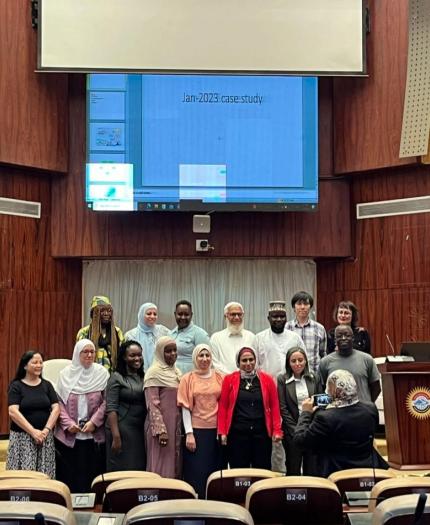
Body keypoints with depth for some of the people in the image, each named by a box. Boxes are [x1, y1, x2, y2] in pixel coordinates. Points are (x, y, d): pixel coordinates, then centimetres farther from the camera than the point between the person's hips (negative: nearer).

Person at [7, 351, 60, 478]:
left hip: (45, 437, 3)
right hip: (22, 437, -3)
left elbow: (56, 408, 3)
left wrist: (46, 430, -11)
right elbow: (13, 412, -11)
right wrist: (33, 431, -17)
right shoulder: (16, 386, -1)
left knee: (44, 476, -1)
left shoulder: (47, 385, 10)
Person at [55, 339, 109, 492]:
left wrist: (94, 422, -11)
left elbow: (106, 401, -1)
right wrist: (68, 423, -10)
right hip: (69, 435, 1)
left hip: (94, 434, 0)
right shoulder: (66, 374, 5)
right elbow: (59, 401, 3)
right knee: (69, 473, 2)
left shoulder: (102, 373, 2)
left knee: (91, 473, 1)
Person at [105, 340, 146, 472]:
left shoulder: (144, 377, 12)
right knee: (122, 470, -1)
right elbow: (111, 409, -11)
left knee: (139, 470, 8)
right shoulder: (116, 378, -5)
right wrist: (116, 437, -18)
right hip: (122, 430, -6)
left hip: (140, 432, 6)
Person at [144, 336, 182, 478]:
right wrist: (160, 430, -20)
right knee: (161, 466, -4)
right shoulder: (154, 372, -9)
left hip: (176, 425, 7)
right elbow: (152, 404, -14)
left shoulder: (176, 372, 13)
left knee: (175, 464, 9)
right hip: (160, 425, -7)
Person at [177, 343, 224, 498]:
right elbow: (186, 407, -1)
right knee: (197, 472, 0)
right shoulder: (188, 378, 3)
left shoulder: (219, 377, 7)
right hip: (197, 431, -2)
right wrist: (189, 433, -8)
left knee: (216, 471, 5)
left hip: (217, 430, 2)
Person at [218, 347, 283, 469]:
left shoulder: (267, 379, 5)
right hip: (237, 433, -1)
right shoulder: (229, 380, 3)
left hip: (261, 433, 1)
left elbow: (275, 406, 5)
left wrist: (277, 430, -3)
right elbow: (223, 407, 2)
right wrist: (222, 432, -4)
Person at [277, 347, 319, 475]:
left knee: (311, 470, 5)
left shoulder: (313, 378, 5)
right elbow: (283, 408, -5)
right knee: (293, 470, 5)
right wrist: (295, 430, -11)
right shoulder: (283, 379, -2)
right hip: (292, 431, -2)